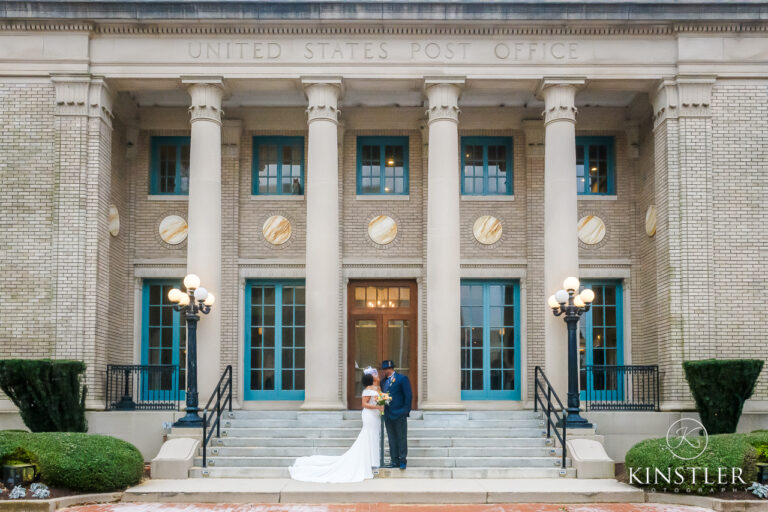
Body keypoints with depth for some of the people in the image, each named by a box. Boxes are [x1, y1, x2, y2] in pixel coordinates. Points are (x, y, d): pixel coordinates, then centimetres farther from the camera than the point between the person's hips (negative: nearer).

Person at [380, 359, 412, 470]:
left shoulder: (402, 379, -5)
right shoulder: (384, 381, 13)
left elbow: (409, 395, -7)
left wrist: (406, 410, -12)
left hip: (399, 415, -6)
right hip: (388, 415, 6)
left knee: (402, 438, 0)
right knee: (392, 439, 9)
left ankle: (403, 460, 4)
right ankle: (394, 461, 13)